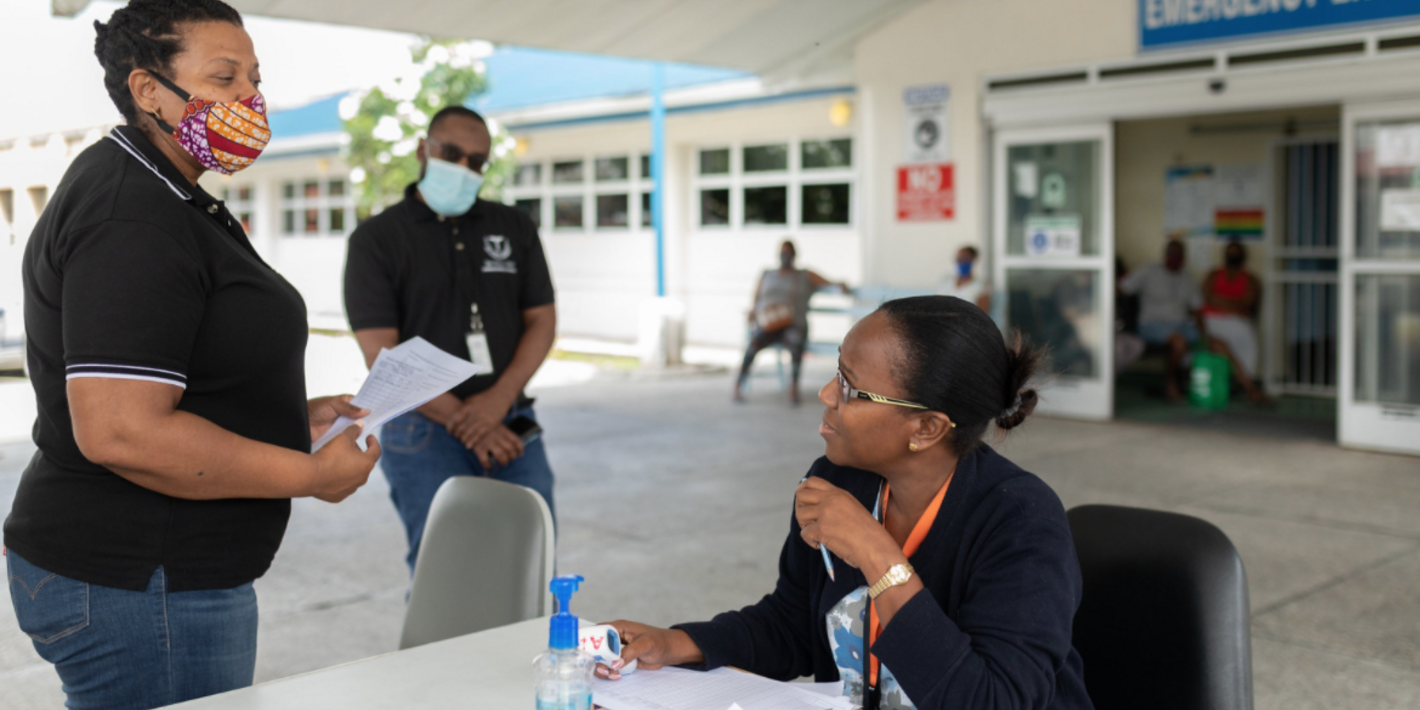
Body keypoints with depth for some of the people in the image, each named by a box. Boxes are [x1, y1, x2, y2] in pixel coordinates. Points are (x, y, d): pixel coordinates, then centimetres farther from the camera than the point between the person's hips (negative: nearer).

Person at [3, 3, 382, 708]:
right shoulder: (130, 221, -20)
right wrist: (313, 474, -20)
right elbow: (120, 433, -28)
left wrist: (292, 415, 12)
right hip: (139, 590, -11)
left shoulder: (164, 200, 15)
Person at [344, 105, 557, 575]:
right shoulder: (376, 238, 0)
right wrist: (464, 422, -13)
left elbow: (542, 321, 6)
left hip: (511, 425, 3)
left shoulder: (515, 228, 12)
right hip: (426, 430, -3)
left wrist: (497, 401, -12)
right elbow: (382, 356, -7)